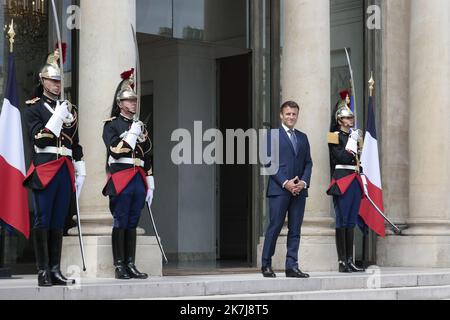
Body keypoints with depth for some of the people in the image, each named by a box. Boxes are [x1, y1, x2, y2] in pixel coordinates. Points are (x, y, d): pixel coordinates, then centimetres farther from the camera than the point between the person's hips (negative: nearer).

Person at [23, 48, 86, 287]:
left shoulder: (69, 108, 17)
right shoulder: (34, 108, 2)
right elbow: (38, 138, -10)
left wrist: (80, 170, 13)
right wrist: (57, 117, -15)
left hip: (65, 170, 5)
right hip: (44, 169, -5)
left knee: (58, 222, 6)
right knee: (43, 220, -5)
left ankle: (55, 271, 8)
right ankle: (43, 272, -4)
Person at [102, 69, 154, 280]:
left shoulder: (140, 126, 19)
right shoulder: (111, 124, 1)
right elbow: (115, 150, -13)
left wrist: (150, 185, 15)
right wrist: (132, 133, -11)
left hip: (139, 180, 6)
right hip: (120, 180, -5)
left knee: (132, 224, 7)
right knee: (121, 223, -4)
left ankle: (131, 265, 10)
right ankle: (119, 266, -1)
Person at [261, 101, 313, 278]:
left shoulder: (302, 137, 18)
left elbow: (308, 162, 14)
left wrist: (304, 182, -3)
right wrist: (285, 183, -13)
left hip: (299, 190, 5)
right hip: (279, 189, -5)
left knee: (295, 229, 4)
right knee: (274, 227, -4)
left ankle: (292, 266, 7)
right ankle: (266, 265, 5)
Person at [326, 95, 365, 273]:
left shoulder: (355, 136, 18)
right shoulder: (335, 137, -3)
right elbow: (342, 158, -15)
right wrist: (352, 141, -9)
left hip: (355, 180, 7)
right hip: (342, 180, -7)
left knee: (351, 221, 7)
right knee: (342, 221, -7)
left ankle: (350, 261, 9)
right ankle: (342, 261, -6)